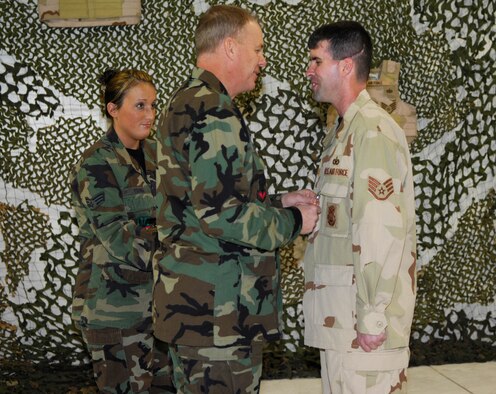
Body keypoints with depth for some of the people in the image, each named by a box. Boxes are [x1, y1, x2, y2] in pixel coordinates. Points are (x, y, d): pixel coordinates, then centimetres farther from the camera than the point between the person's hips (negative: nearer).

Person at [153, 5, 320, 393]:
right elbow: (220, 214, -25)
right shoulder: (214, 111, -17)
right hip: (217, 310, -11)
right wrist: (292, 222, -9)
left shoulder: (184, 102, 17)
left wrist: (278, 203, 14)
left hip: (188, 301, 11)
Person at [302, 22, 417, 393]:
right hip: (341, 311, 10)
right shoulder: (344, 131, 15)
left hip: (362, 317, -9)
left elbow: (382, 233, -22)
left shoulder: (373, 132, -16)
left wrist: (372, 319, -21)